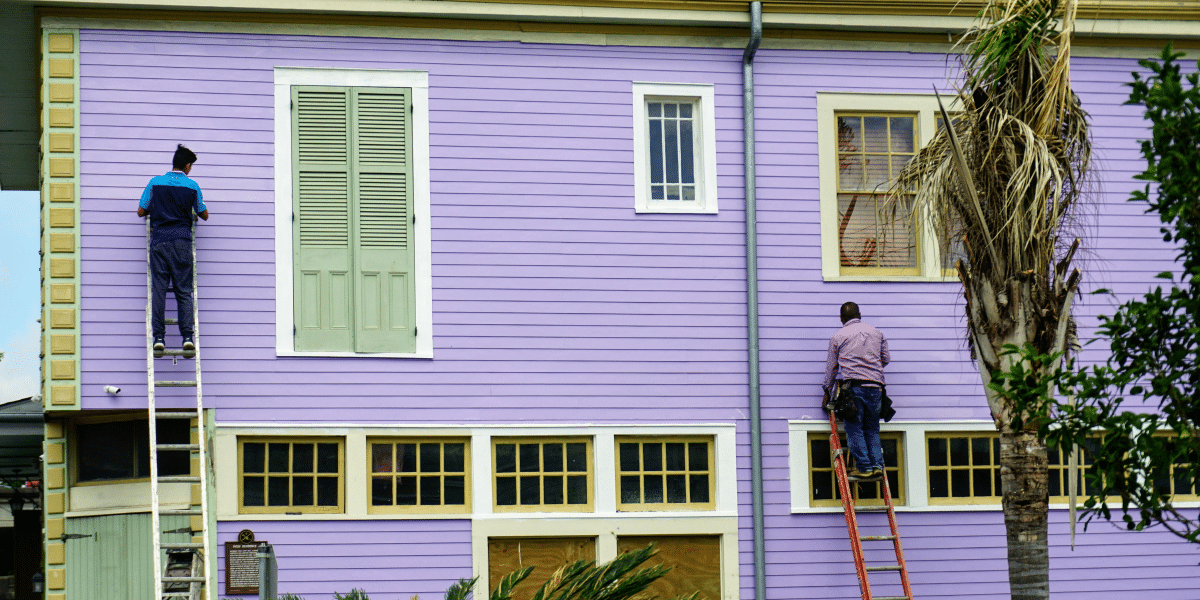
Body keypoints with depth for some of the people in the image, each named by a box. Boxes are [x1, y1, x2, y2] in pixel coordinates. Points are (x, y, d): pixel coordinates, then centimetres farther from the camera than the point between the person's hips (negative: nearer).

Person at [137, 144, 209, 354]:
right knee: (184, 291, 1)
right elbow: (204, 215, 16)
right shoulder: (192, 186, 5)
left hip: (159, 240, 0)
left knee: (158, 289, 0)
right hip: (182, 241, 0)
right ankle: (188, 335, -9)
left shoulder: (155, 183, 5)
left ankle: (159, 337, -6)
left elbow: (141, 211, 11)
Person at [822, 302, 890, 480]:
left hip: (853, 386, -3)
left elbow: (831, 366, 10)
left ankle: (864, 468, -6)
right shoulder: (876, 333, 15)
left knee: (855, 429, 0)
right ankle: (877, 465, 1)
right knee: (872, 428, 11)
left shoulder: (838, 337, 6)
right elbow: (886, 359, 20)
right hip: (875, 386, 4)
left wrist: (829, 390, 20)